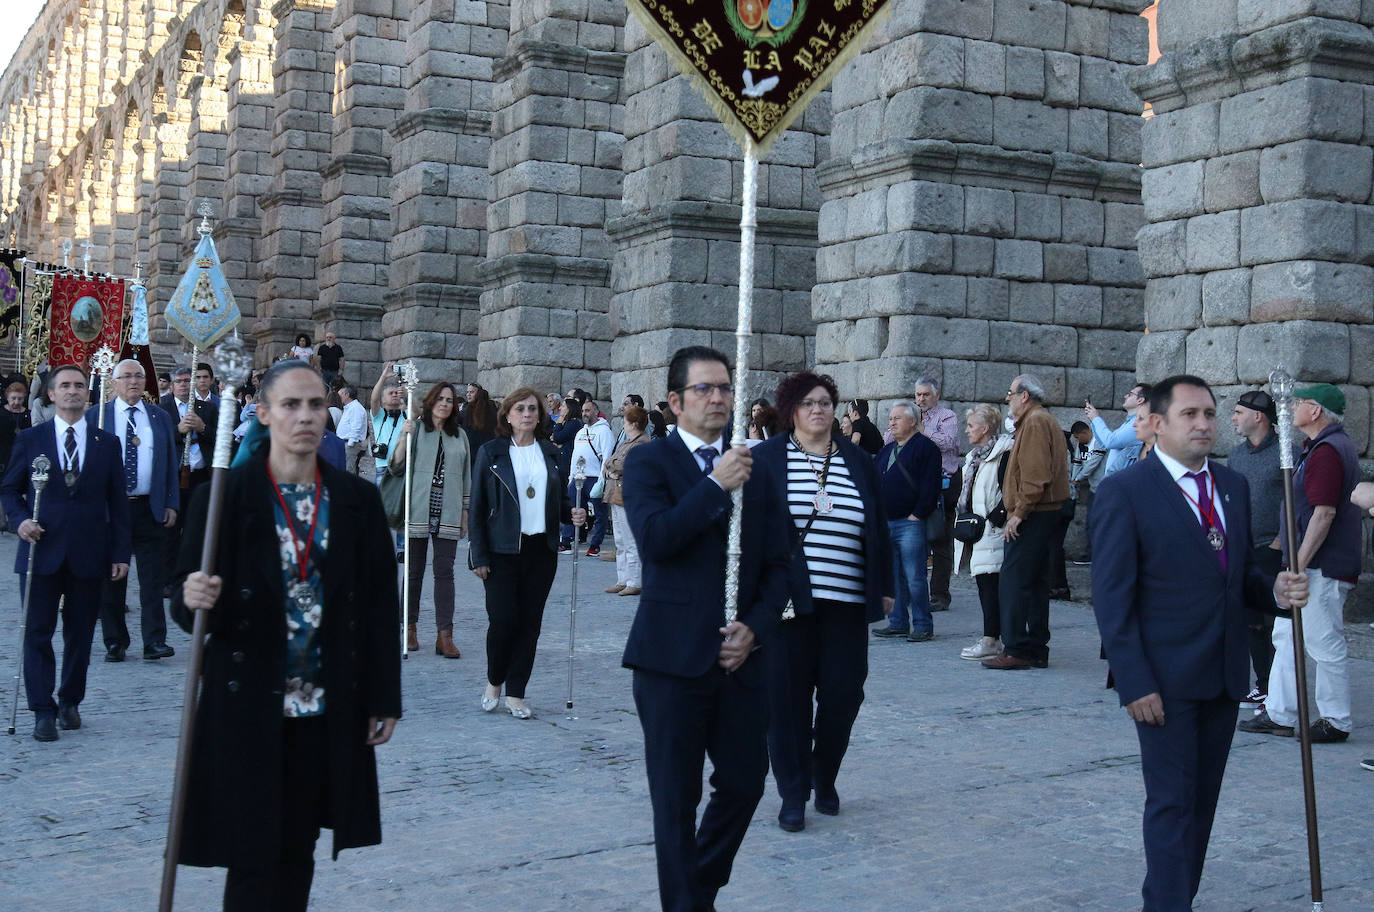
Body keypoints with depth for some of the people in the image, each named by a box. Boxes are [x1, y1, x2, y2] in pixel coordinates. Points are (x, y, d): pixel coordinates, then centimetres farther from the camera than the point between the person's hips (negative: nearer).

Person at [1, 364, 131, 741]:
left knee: (80, 634, 7)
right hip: (42, 550, -1)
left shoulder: (107, 443, 7)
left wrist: (120, 553, 1)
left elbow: (117, 502, 7)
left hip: (88, 554, 1)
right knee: (37, 633, -2)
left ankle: (70, 702, 21)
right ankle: (43, 711, 4)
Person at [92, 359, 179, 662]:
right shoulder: (95, 416, 5)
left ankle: (154, 641, 2)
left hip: (151, 509, 1)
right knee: (111, 579, 5)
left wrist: (171, 504, 3)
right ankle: (115, 643, 14)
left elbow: (170, 463, 11)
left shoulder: (160, 417, 11)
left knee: (153, 579, -1)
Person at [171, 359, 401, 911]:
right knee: (253, 856, 1)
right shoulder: (224, 496, -4)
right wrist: (194, 599, -26)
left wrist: (385, 698, 5)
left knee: (299, 849, 11)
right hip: (248, 709, -2)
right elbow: (185, 601, -2)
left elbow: (380, 604, 6)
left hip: (328, 711, 3)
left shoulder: (358, 499, 4)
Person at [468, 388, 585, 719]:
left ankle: (516, 694, 12)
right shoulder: (491, 452, 0)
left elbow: (561, 499, 19)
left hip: (542, 550, 3)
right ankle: (494, 682, 18)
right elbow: (477, 507, -1)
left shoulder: (550, 452, 10)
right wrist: (479, 556, -6)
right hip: (503, 551, -3)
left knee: (530, 622, 4)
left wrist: (574, 513, -5)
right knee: (503, 619, -6)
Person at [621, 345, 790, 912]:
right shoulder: (649, 462, -2)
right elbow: (654, 537, -19)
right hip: (673, 658, -4)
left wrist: (754, 628, -4)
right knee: (676, 799, 3)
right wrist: (716, 485, -16)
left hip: (740, 657, 5)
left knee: (745, 782, 11)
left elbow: (776, 564, 10)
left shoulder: (755, 472, 12)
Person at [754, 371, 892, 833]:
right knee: (787, 697, -1)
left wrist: (885, 588, 14)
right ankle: (793, 794, 11)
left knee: (843, 693, 1)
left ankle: (824, 779, 25)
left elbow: (879, 531, 16)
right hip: (787, 600, -2)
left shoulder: (860, 463, 12)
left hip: (846, 603, 3)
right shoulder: (765, 459, 3)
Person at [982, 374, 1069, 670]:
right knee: (1035, 582, 12)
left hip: (1032, 516, -11)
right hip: (1045, 513, 11)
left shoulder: (1035, 423, -12)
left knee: (1013, 582, -10)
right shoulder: (1045, 421, 21)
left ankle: (1016, 651, -10)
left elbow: (1035, 475, -21)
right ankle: (1036, 649, 16)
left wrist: (1019, 513, -19)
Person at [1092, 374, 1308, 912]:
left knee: (1202, 799, 12)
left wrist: (1275, 590, -4)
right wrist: (1134, 682, -17)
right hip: (1166, 680, -6)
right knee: (1172, 802, -2)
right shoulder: (1124, 492, -10)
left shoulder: (1233, 485, 11)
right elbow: (1112, 598, -12)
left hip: (1224, 675, 7)